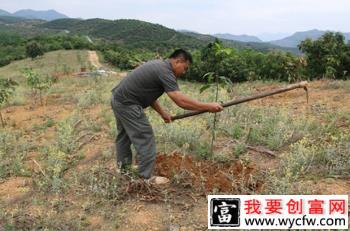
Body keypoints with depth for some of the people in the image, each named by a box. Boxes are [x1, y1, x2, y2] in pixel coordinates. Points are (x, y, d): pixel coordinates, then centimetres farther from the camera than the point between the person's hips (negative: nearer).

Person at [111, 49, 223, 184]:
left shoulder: (159, 66, 12)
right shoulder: (165, 72, -19)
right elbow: (181, 101, -26)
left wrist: (162, 112, 14)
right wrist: (208, 107, -22)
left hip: (119, 99, 11)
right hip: (127, 104, -11)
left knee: (124, 136, 22)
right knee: (145, 139, -2)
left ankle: (124, 168, 38)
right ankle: (146, 177, 8)